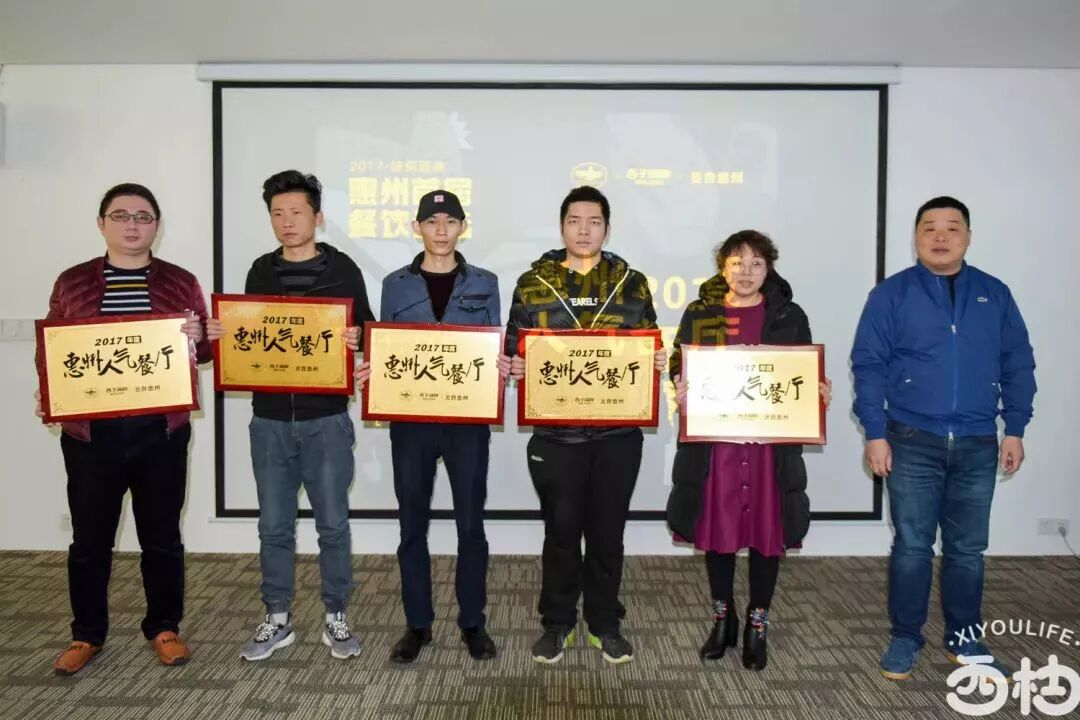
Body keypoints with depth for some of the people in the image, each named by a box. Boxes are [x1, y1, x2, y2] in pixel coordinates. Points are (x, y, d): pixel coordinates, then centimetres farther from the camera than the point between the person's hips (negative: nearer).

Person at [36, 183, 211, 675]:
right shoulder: (72, 283, 6)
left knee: (161, 536, 10)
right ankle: (86, 634, 29)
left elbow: (205, 350, 6)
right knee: (90, 539, 10)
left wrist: (196, 339, -16)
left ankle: (164, 627, 27)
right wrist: (48, 395, -8)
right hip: (90, 432, 1)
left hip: (161, 431, 0)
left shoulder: (181, 282, 4)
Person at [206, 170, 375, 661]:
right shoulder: (261, 271, 10)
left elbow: (367, 331, 1)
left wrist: (357, 338, -21)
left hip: (326, 419, -3)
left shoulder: (342, 269, -1)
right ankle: (276, 620, 25)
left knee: (332, 523, 6)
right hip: (270, 419, 3)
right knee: (274, 525, 10)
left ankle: (336, 620, 21)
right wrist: (220, 335, -4)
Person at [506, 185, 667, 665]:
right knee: (561, 528, 8)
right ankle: (557, 622, 25)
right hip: (555, 430, -1)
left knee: (608, 530, 10)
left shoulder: (632, 283, 7)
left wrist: (659, 361, -11)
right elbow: (513, 347, 7)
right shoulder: (533, 282, 5)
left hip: (618, 430, 1)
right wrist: (513, 365, -14)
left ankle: (605, 623, 27)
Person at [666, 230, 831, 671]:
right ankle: (723, 619, 27)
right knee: (716, 529, 8)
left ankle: (757, 625, 23)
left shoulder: (789, 316, 7)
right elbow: (679, 368, 5)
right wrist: (679, 390, -16)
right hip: (713, 439, 0)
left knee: (767, 531, 5)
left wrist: (820, 392, -11)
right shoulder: (699, 314, 5)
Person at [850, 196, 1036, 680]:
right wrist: (875, 433, -10)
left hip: (978, 445, 3)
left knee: (968, 549, 12)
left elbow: (1018, 365, 10)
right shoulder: (891, 294, -2)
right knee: (912, 546, 5)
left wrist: (1015, 430, 4)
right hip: (913, 443, -2)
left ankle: (964, 640, 27)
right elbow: (868, 366, -5)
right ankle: (905, 638, 20)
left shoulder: (995, 295, 7)